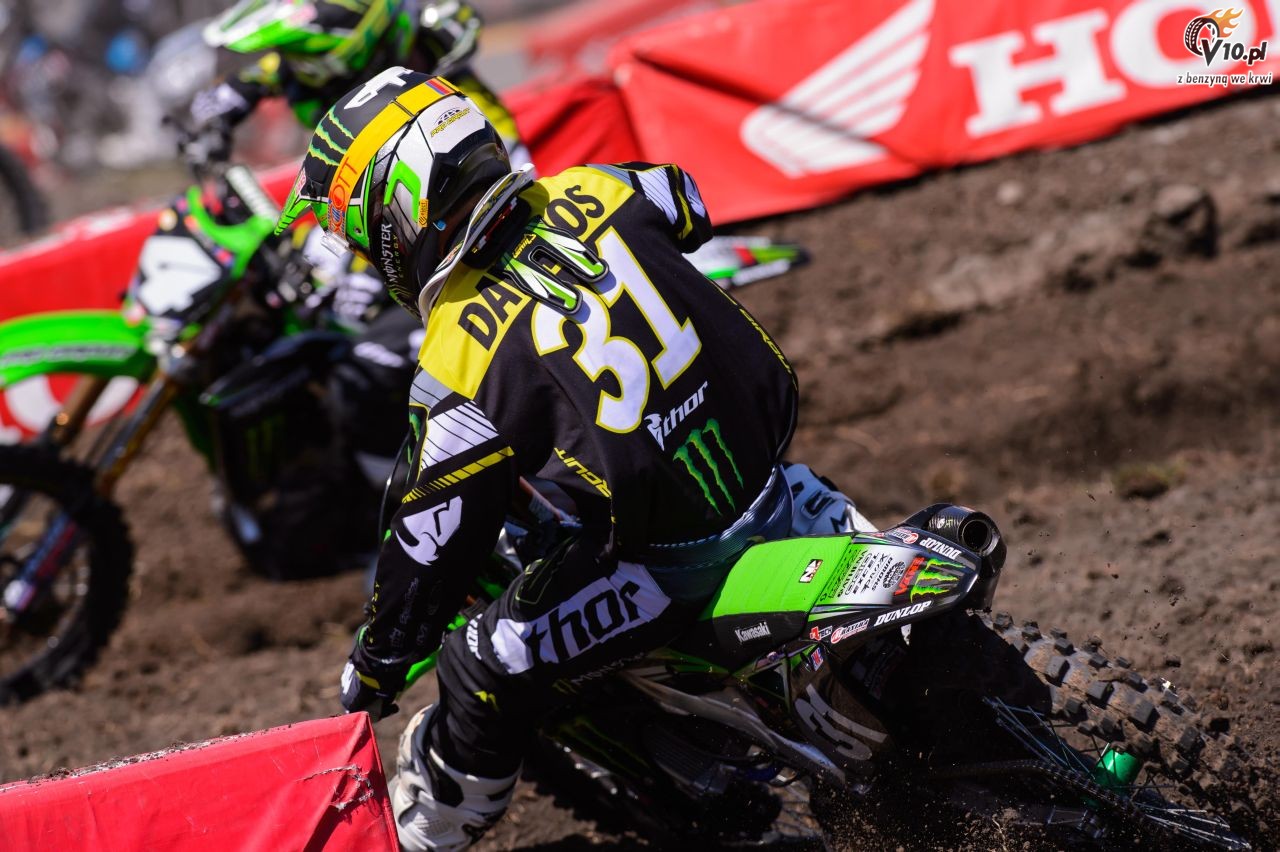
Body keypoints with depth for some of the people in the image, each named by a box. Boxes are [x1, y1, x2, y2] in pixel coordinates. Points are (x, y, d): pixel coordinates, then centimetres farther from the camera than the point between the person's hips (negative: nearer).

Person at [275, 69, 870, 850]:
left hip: (673, 555, -6)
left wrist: (374, 669, 4)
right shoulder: (587, 196, -3)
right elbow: (688, 203, 22)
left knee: (486, 669, 7)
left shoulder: (460, 359, -19)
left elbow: (436, 544, -11)